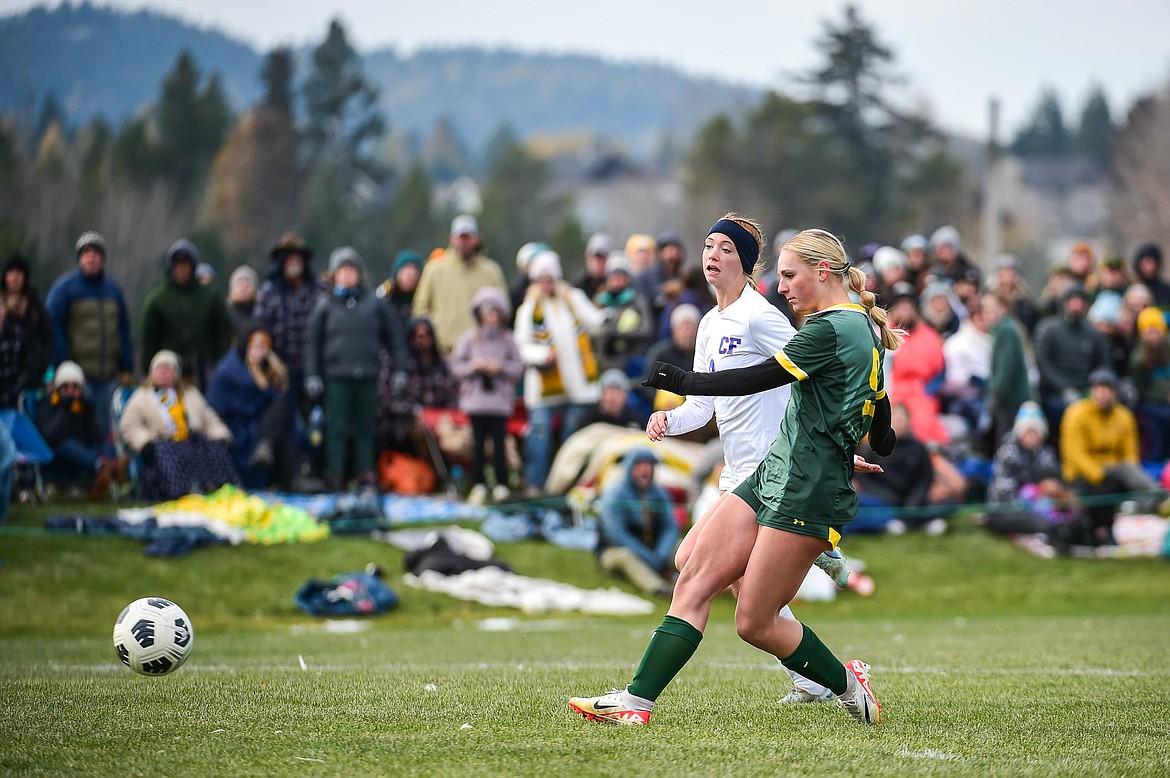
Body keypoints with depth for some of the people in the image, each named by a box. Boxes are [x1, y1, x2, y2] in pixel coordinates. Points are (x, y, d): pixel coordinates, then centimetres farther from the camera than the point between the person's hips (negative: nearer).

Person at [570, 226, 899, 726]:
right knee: (695, 579, -1)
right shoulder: (866, 330, 15)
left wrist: (676, 380, -13)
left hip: (806, 491, -10)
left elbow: (756, 379, -18)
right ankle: (637, 700, -6)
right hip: (770, 478, 10)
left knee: (755, 624, -3)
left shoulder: (831, 328, -15)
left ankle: (847, 684, 19)